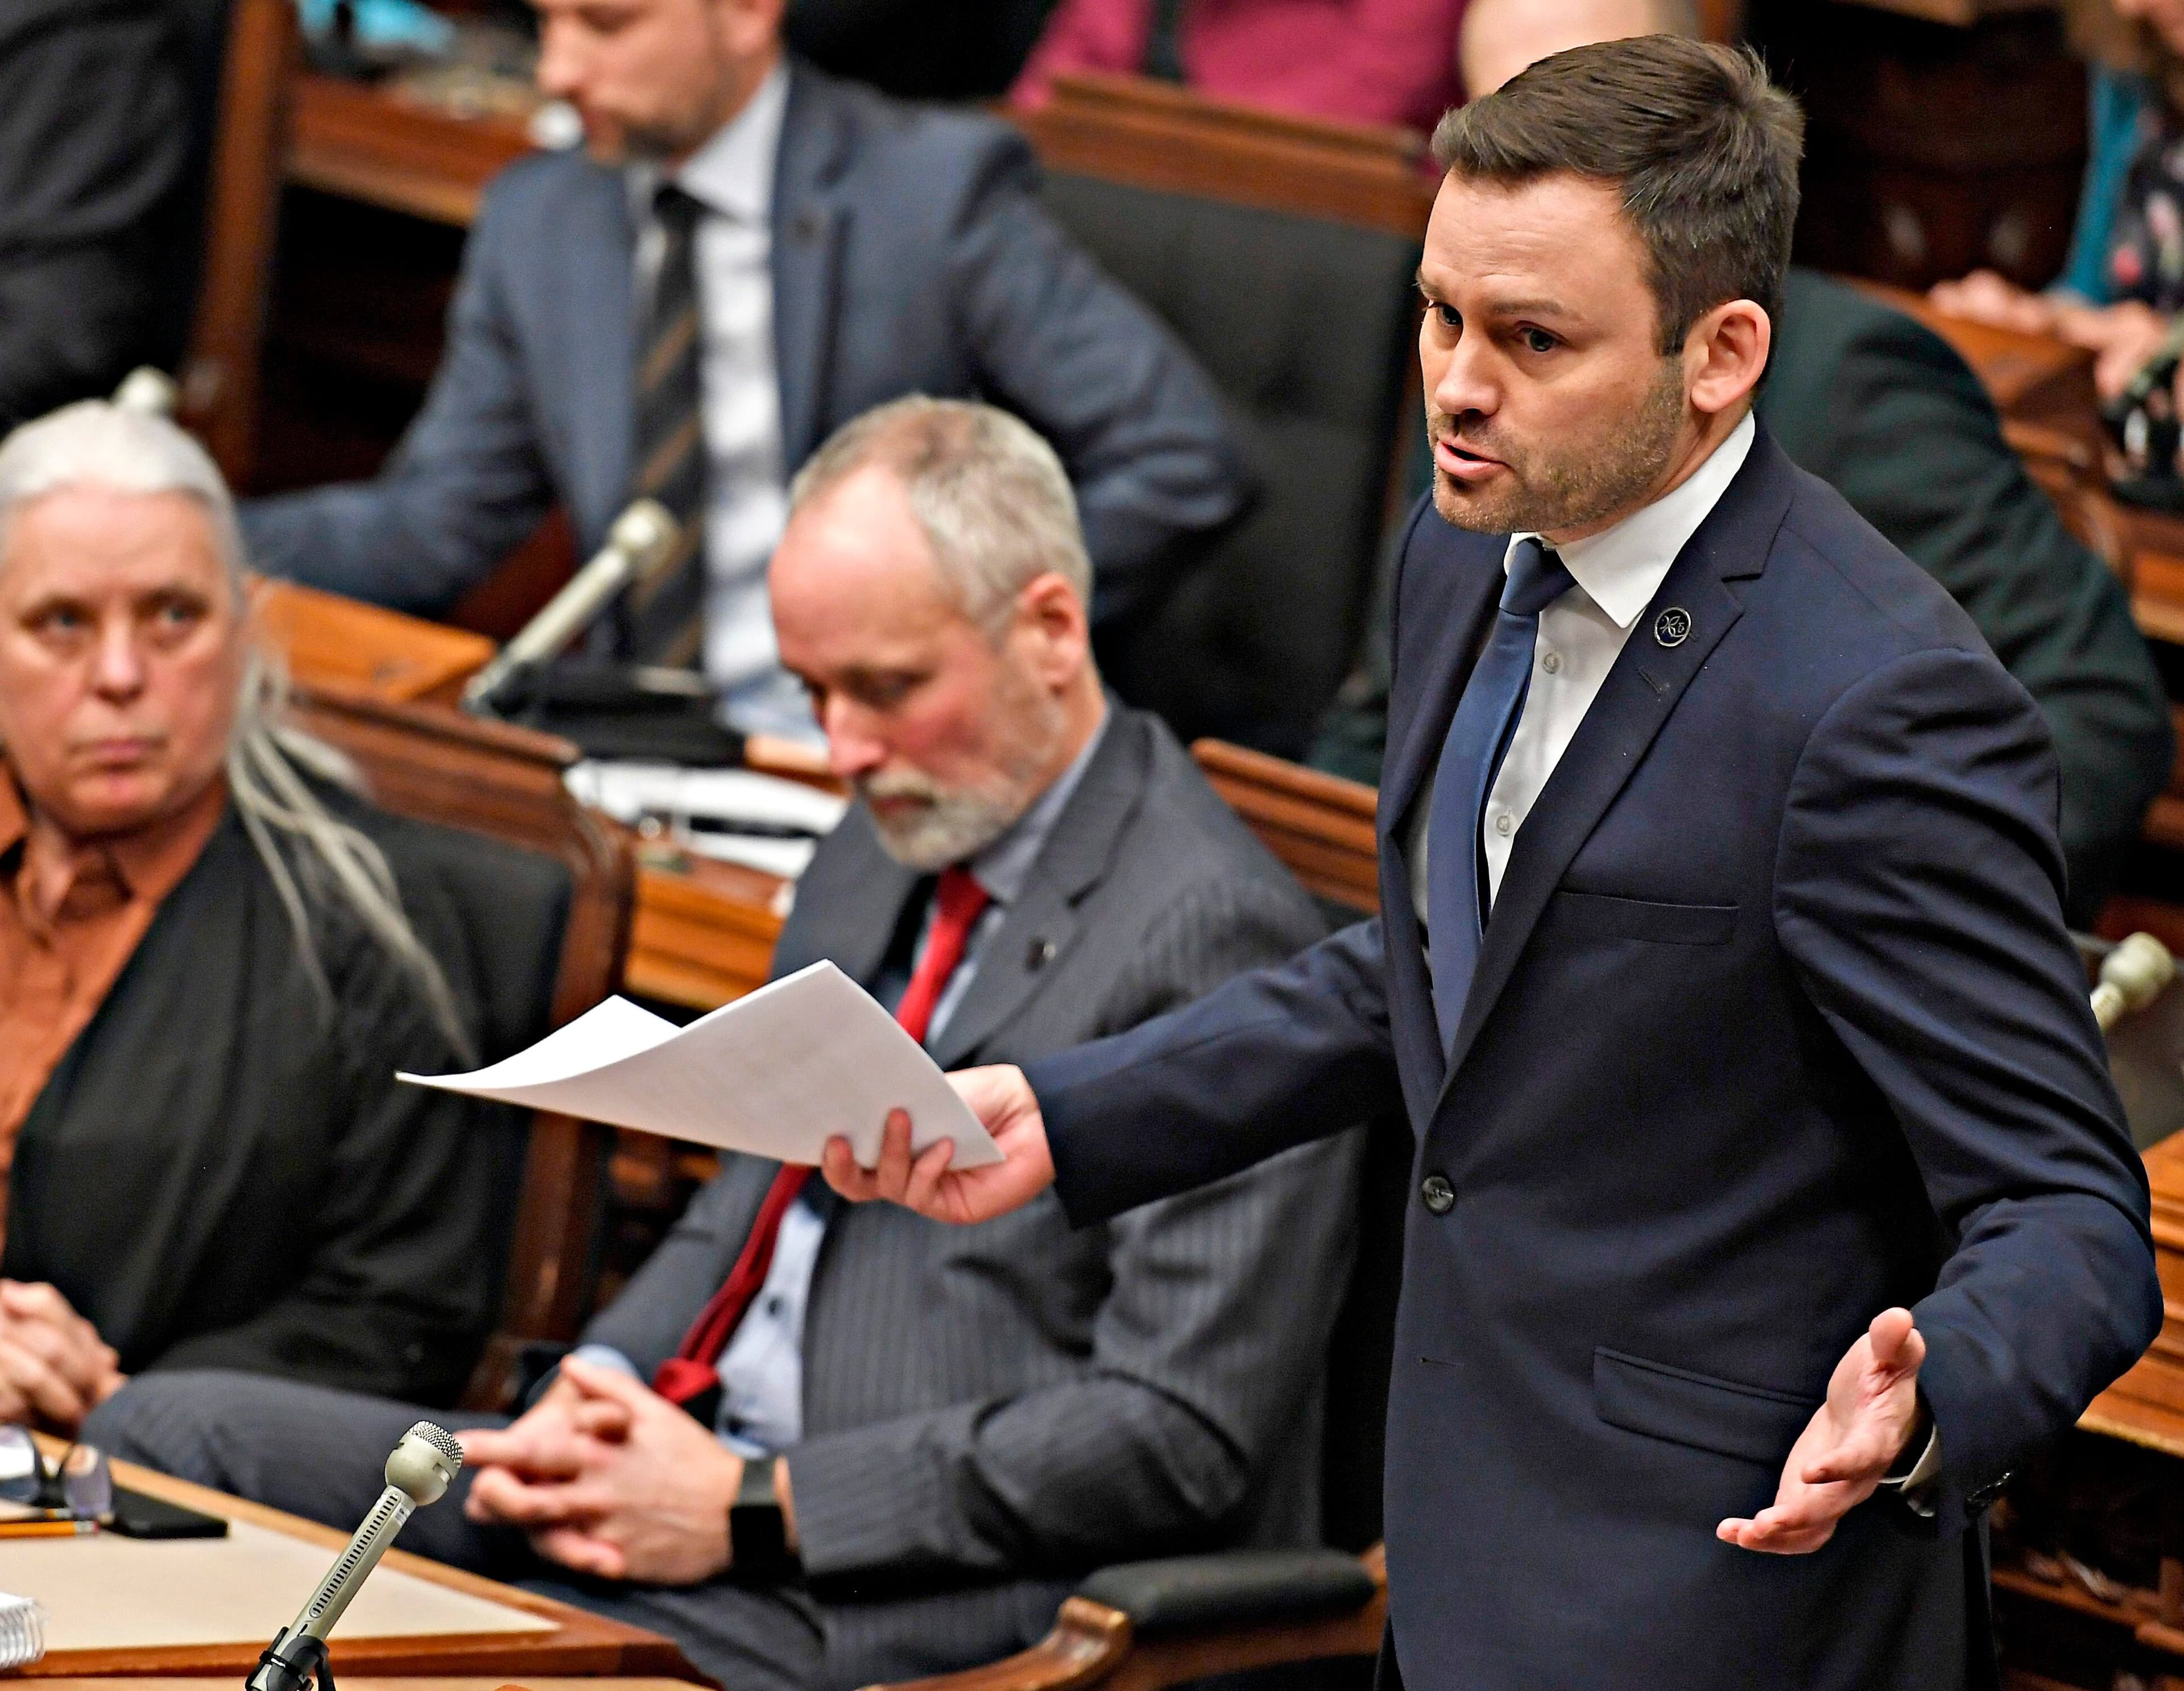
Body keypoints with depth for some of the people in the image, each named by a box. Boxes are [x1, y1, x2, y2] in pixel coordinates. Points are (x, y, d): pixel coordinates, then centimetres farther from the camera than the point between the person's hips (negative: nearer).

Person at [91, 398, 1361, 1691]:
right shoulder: (887, 845, 16)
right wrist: (600, 1389, 1)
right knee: (171, 1432, -2)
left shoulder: (1215, 936, -14)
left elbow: (1178, 1436, -18)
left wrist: (756, 1507, -19)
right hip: (705, 1465, 9)